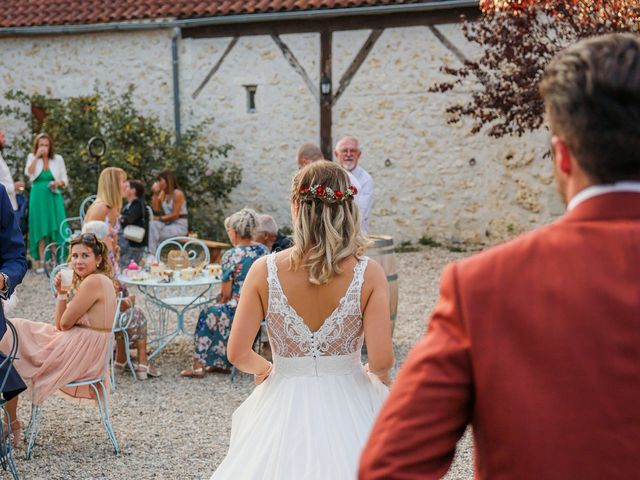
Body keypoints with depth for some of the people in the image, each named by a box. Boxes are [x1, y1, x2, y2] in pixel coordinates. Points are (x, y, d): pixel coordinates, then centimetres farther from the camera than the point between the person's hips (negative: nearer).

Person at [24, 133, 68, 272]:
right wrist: (37, 156, -17)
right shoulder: (32, 158, 6)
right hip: (38, 197, 0)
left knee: (56, 229, -3)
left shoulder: (58, 159, 6)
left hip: (53, 197, 0)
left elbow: (65, 180, 9)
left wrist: (59, 183, -12)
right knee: (41, 229, -1)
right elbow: (29, 173, -13)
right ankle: (41, 262, 1)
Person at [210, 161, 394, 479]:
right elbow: (382, 360, -16)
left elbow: (238, 353, -9)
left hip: (284, 408, 1)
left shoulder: (265, 271, -9)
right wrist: (375, 375, 7)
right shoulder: (369, 274, -11)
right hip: (346, 406, 0)